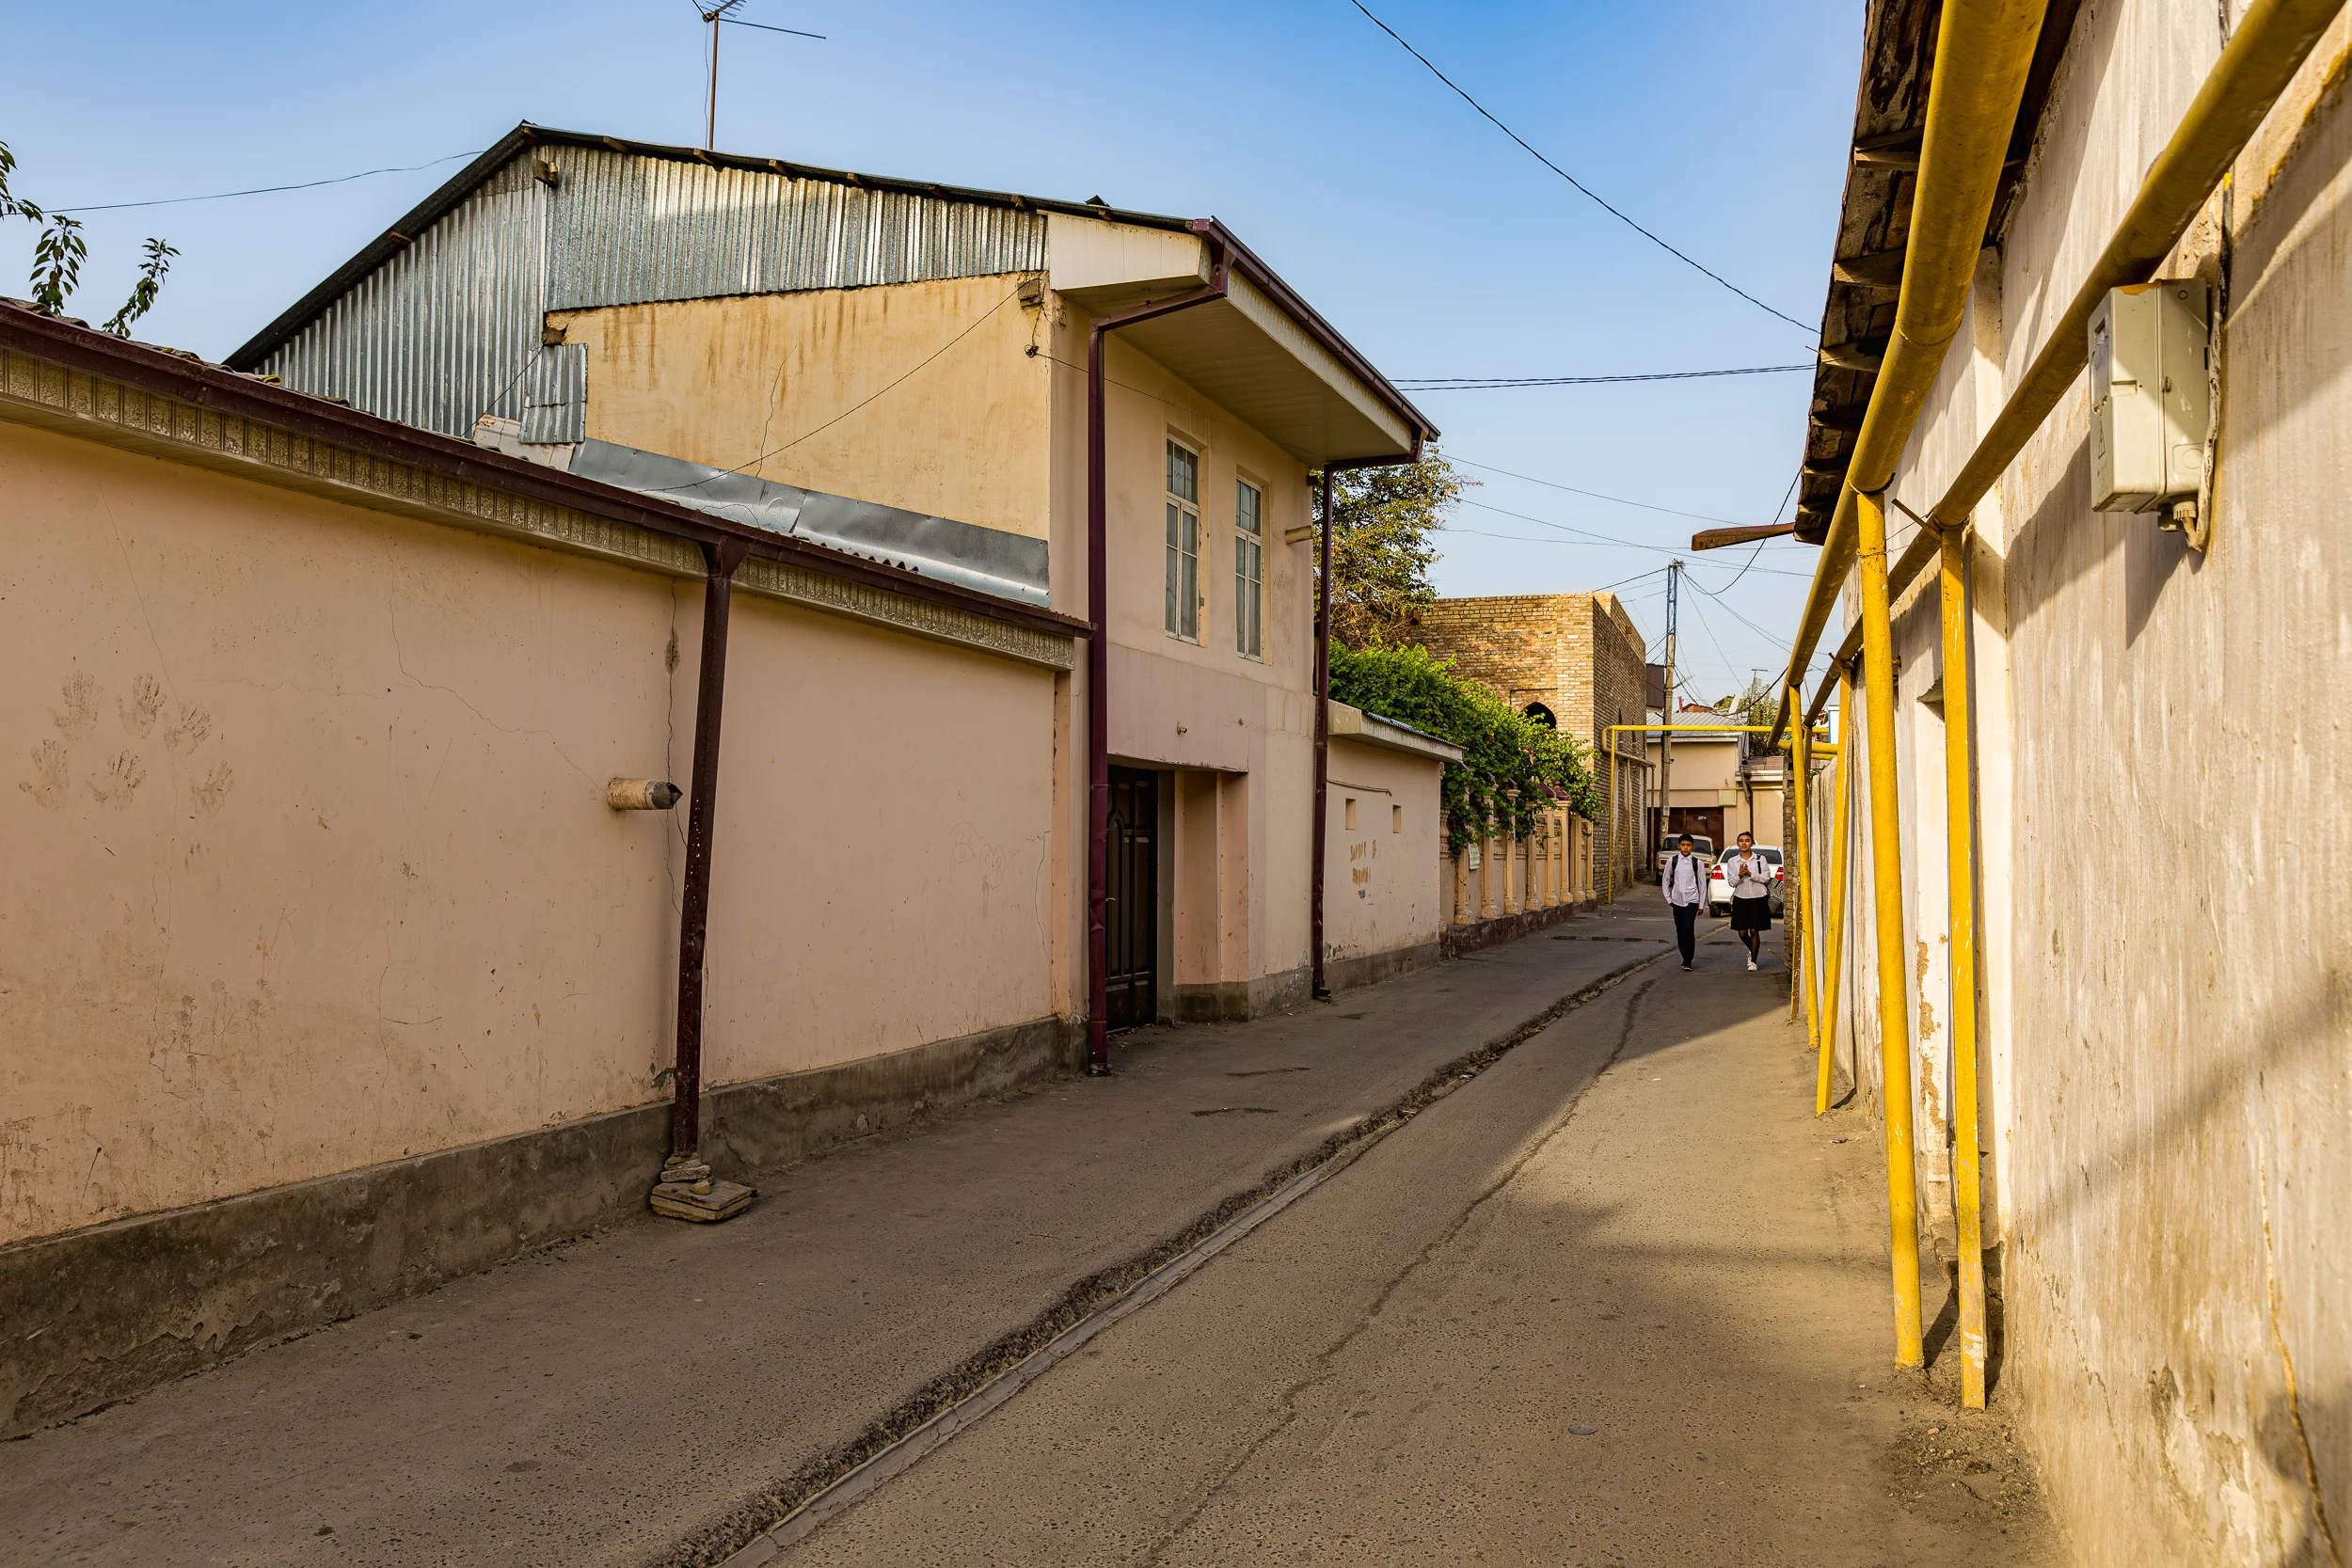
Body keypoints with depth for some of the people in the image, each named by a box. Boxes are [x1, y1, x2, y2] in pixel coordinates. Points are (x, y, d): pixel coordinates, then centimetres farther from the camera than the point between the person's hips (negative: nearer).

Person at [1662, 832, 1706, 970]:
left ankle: (1688, 961, -10)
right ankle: (1685, 958, 19)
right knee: (1680, 930, 6)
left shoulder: (1698, 863, -1)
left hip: (1692, 900, -3)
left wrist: (1702, 904, 4)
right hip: (1677, 900, 3)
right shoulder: (1672, 860, 3)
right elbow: (1665, 880, 13)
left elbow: (1702, 883, 4)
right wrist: (1668, 898, 8)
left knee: (1689, 929, -14)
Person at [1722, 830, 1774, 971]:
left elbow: (1766, 878, -7)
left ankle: (1753, 961, 9)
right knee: (1742, 932, 2)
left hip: (1758, 899, -2)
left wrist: (1750, 874, -17)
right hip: (1740, 899, 2)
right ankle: (1752, 950, 33)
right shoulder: (1732, 861, 5)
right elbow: (1731, 882, 1)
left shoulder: (1760, 859, 1)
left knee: (1754, 931, -2)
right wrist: (1740, 875, -19)